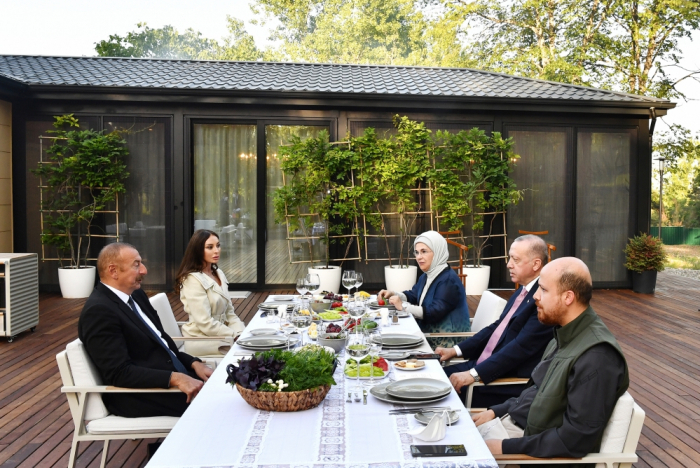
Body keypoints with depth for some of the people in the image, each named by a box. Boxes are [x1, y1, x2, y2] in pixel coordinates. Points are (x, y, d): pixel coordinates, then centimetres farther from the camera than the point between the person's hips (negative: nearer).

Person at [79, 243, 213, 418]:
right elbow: (120, 373, -21)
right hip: (140, 396, -8)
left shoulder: (136, 295, 11)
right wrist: (174, 378, -28)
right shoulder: (98, 310, -16)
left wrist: (194, 363, 1)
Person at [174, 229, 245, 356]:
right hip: (201, 341, -7)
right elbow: (205, 324, -19)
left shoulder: (219, 274, 10)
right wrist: (236, 336, -15)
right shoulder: (193, 280, -15)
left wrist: (242, 332, -5)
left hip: (221, 333, 7)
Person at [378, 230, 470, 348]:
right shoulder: (427, 276, 10)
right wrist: (393, 295, -2)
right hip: (428, 333, 8)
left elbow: (434, 312, -27)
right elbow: (413, 296, 17)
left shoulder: (448, 280, -21)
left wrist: (403, 306, -22)